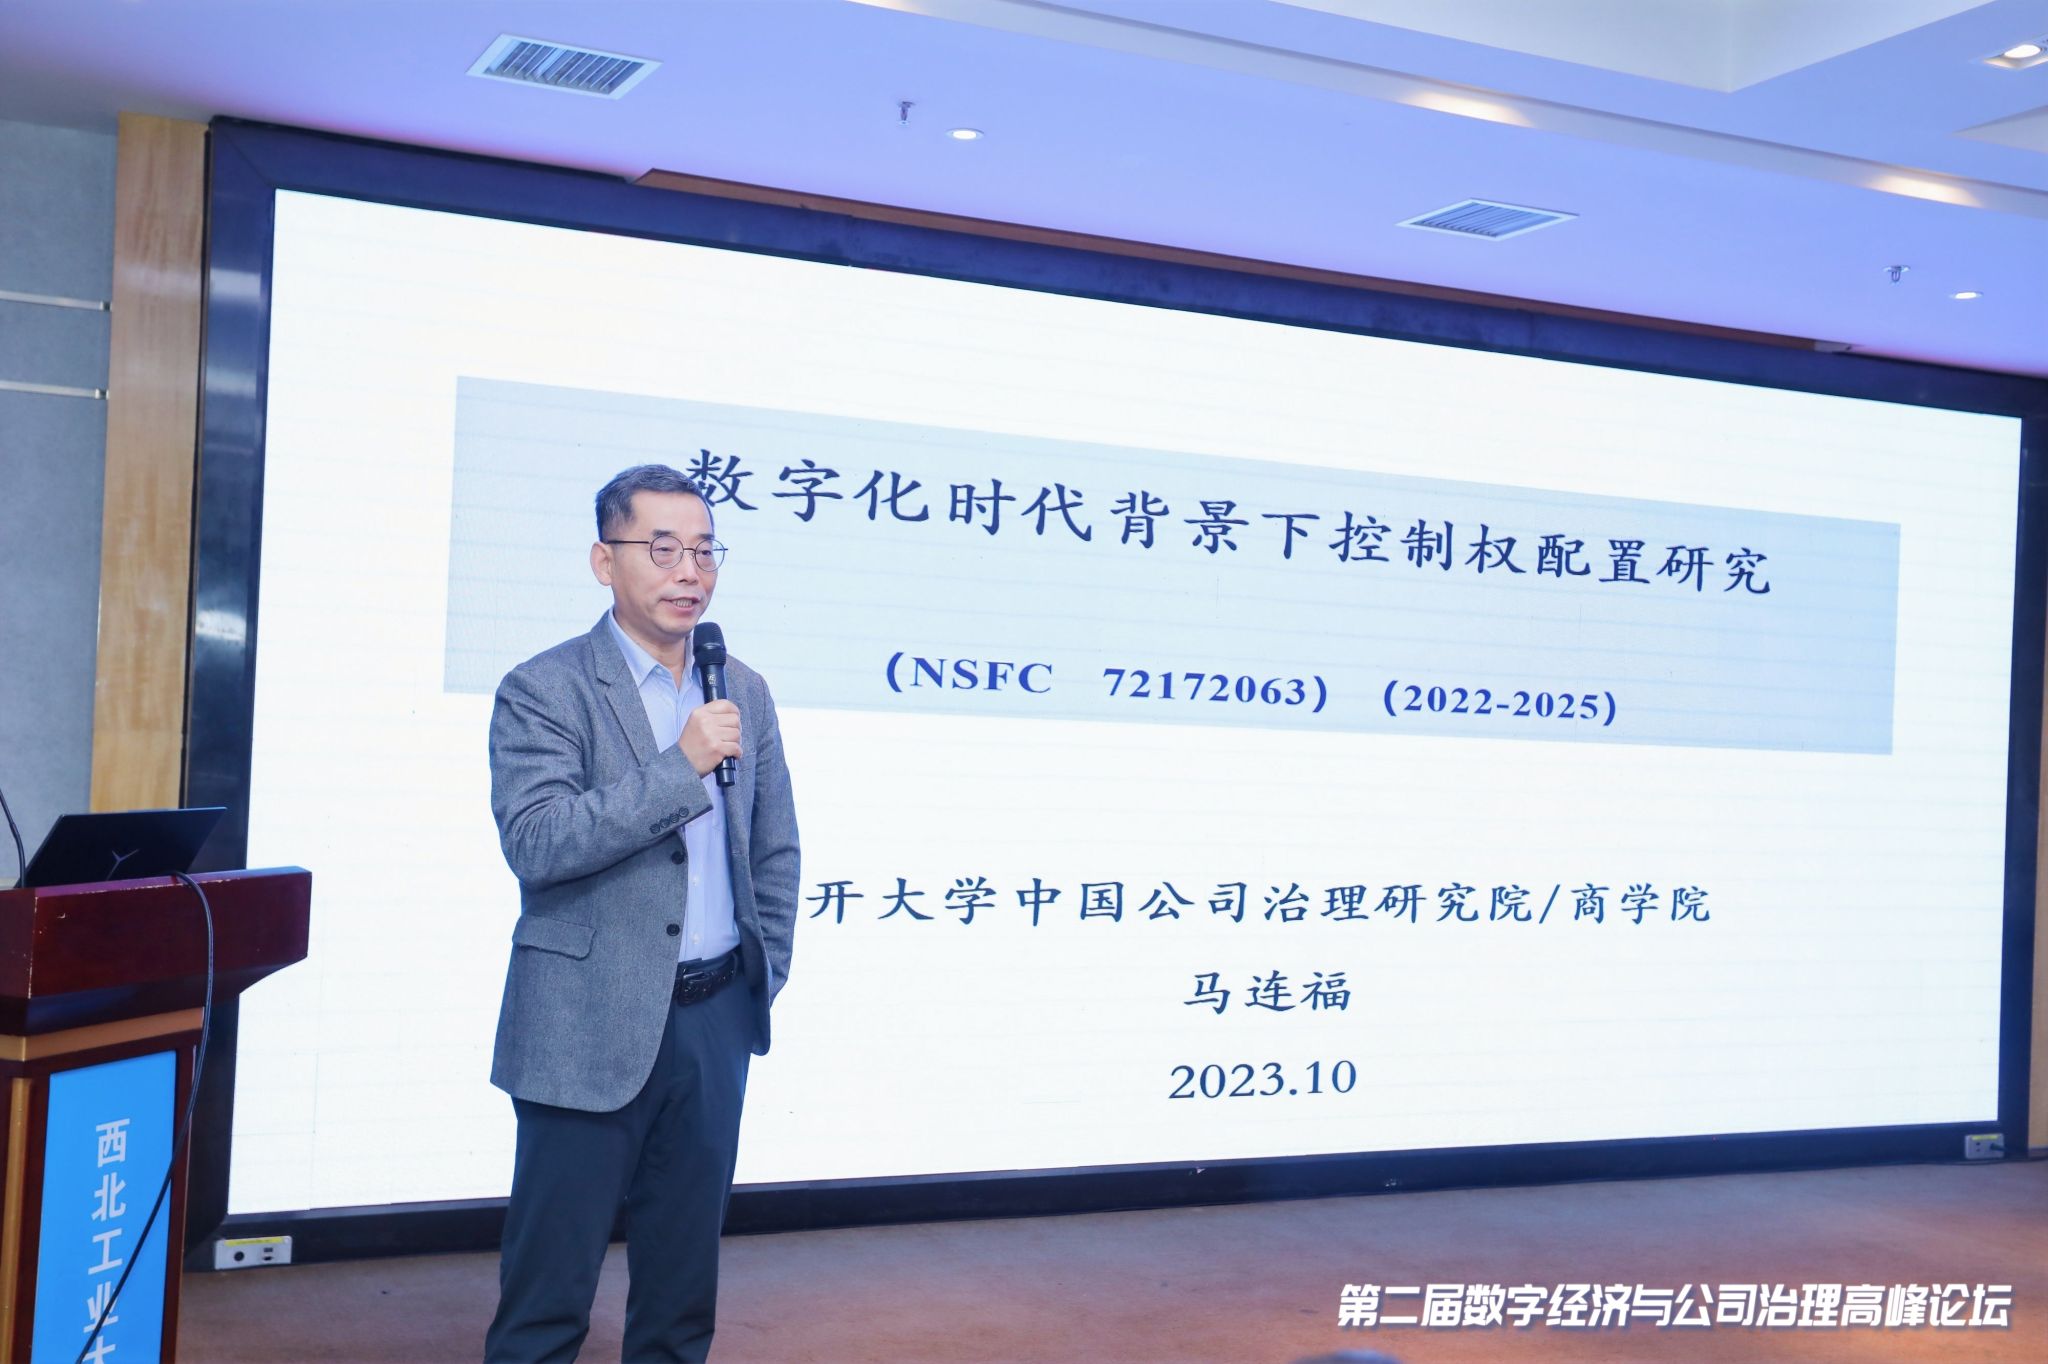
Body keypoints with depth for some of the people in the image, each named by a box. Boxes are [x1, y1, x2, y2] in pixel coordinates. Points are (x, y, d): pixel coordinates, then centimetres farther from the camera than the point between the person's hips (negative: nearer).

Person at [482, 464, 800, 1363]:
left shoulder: (744, 693, 8)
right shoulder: (543, 691, -8)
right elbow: (536, 843, -21)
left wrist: (765, 976, 11)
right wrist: (681, 767, -24)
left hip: (715, 1020, 5)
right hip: (593, 1026, -5)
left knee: (684, 1270, 16)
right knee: (551, 1277, 3)